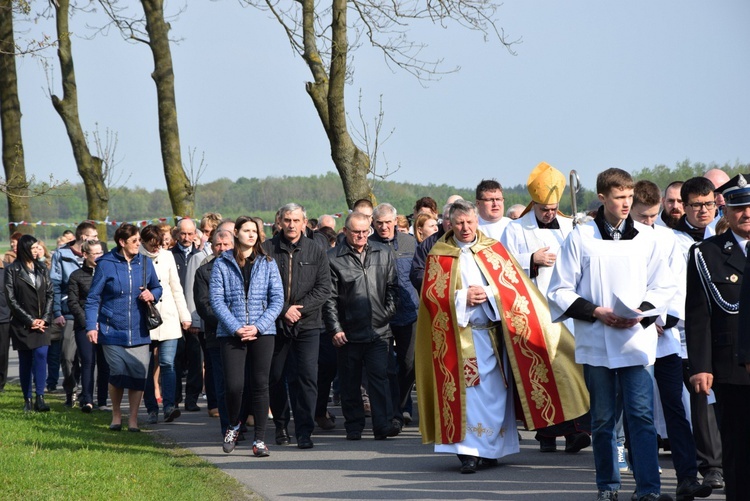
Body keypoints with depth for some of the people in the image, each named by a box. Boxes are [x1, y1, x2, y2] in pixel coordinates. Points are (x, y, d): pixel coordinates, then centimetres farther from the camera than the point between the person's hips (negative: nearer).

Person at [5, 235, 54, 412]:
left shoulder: (41, 268, 10)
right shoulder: (12, 270, -2)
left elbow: (50, 294, 8)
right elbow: (11, 299, -5)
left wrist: (45, 318, -4)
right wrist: (30, 320, -8)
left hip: (41, 322, 2)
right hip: (22, 324, -2)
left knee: (41, 356, -13)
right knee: (25, 361, 3)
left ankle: (40, 398, -15)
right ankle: (27, 399, 12)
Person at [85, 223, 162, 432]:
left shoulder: (145, 264, 6)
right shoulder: (106, 265, -3)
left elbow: (157, 287, 20)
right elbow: (93, 298, -1)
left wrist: (152, 294, -4)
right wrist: (91, 326, -10)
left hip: (138, 333, 3)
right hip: (113, 331, -3)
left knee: (138, 375, -3)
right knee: (118, 375, -4)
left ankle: (133, 419, 10)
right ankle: (116, 415, 20)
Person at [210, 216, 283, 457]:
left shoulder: (267, 263, 8)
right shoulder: (222, 263, 4)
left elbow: (277, 299, 3)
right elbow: (216, 299, -1)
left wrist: (258, 327, -9)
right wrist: (236, 328, -12)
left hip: (262, 332, 1)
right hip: (231, 333, -1)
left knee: (260, 384, -1)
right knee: (234, 385, -9)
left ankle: (259, 439, 5)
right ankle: (233, 425, 19)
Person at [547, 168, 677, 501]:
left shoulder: (645, 237, 8)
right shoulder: (580, 238, 3)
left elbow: (664, 287, 12)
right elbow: (560, 291, 3)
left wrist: (642, 312, -7)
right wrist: (595, 312, -10)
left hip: (636, 339, 0)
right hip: (596, 342, 0)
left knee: (641, 414, -9)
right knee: (602, 418, 6)